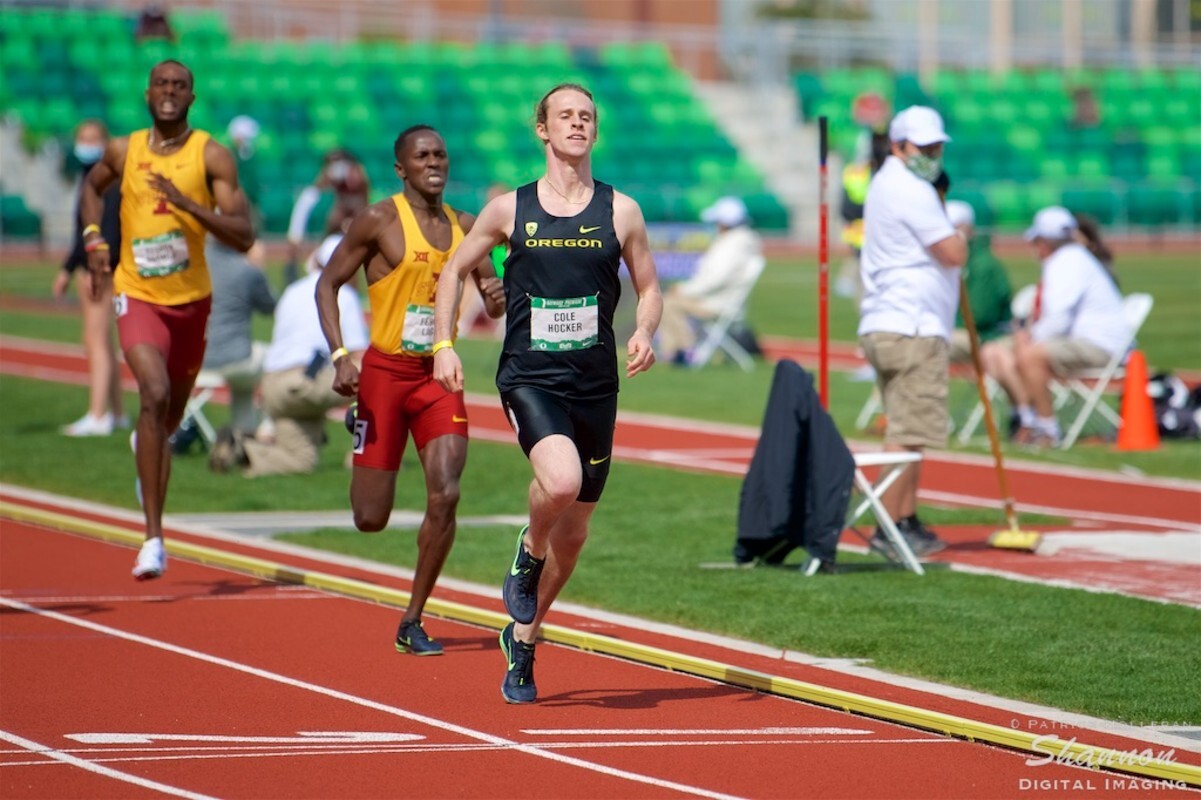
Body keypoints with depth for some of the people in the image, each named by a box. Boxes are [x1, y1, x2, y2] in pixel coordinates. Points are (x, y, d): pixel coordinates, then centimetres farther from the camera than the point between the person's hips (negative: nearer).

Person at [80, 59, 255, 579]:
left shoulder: (211, 157, -8)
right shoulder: (123, 152, -1)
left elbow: (244, 237, -14)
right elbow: (92, 187, 22)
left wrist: (189, 205, -27)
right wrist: (94, 239, 6)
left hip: (191, 300, 1)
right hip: (138, 295, -1)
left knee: (173, 410, 19)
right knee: (154, 394, -24)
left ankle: (148, 443, 62)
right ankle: (154, 538, -25)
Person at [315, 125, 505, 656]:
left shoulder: (464, 227, 7)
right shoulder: (380, 221, -7)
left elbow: (492, 305, 15)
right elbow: (327, 284, -3)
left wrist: (497, 298, -10)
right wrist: (339, 355, -15)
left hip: (441, 375, 3)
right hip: (385, 371, -3)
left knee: (445, 496, -13)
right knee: (371, 518, 0)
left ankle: (412, 622, 0)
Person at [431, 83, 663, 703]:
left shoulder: (620, 211, 4)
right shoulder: (510, 209, 2)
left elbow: (649, 288, 13)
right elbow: (455, 270, 14)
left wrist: (644, 332, -9)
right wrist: (443, 344, 3)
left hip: (595, 384, 3)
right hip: (529, 377, -3)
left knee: (574, 531, 9)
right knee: (561, 481, -31)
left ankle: (521, 640, 30)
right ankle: (528, 554, 2)